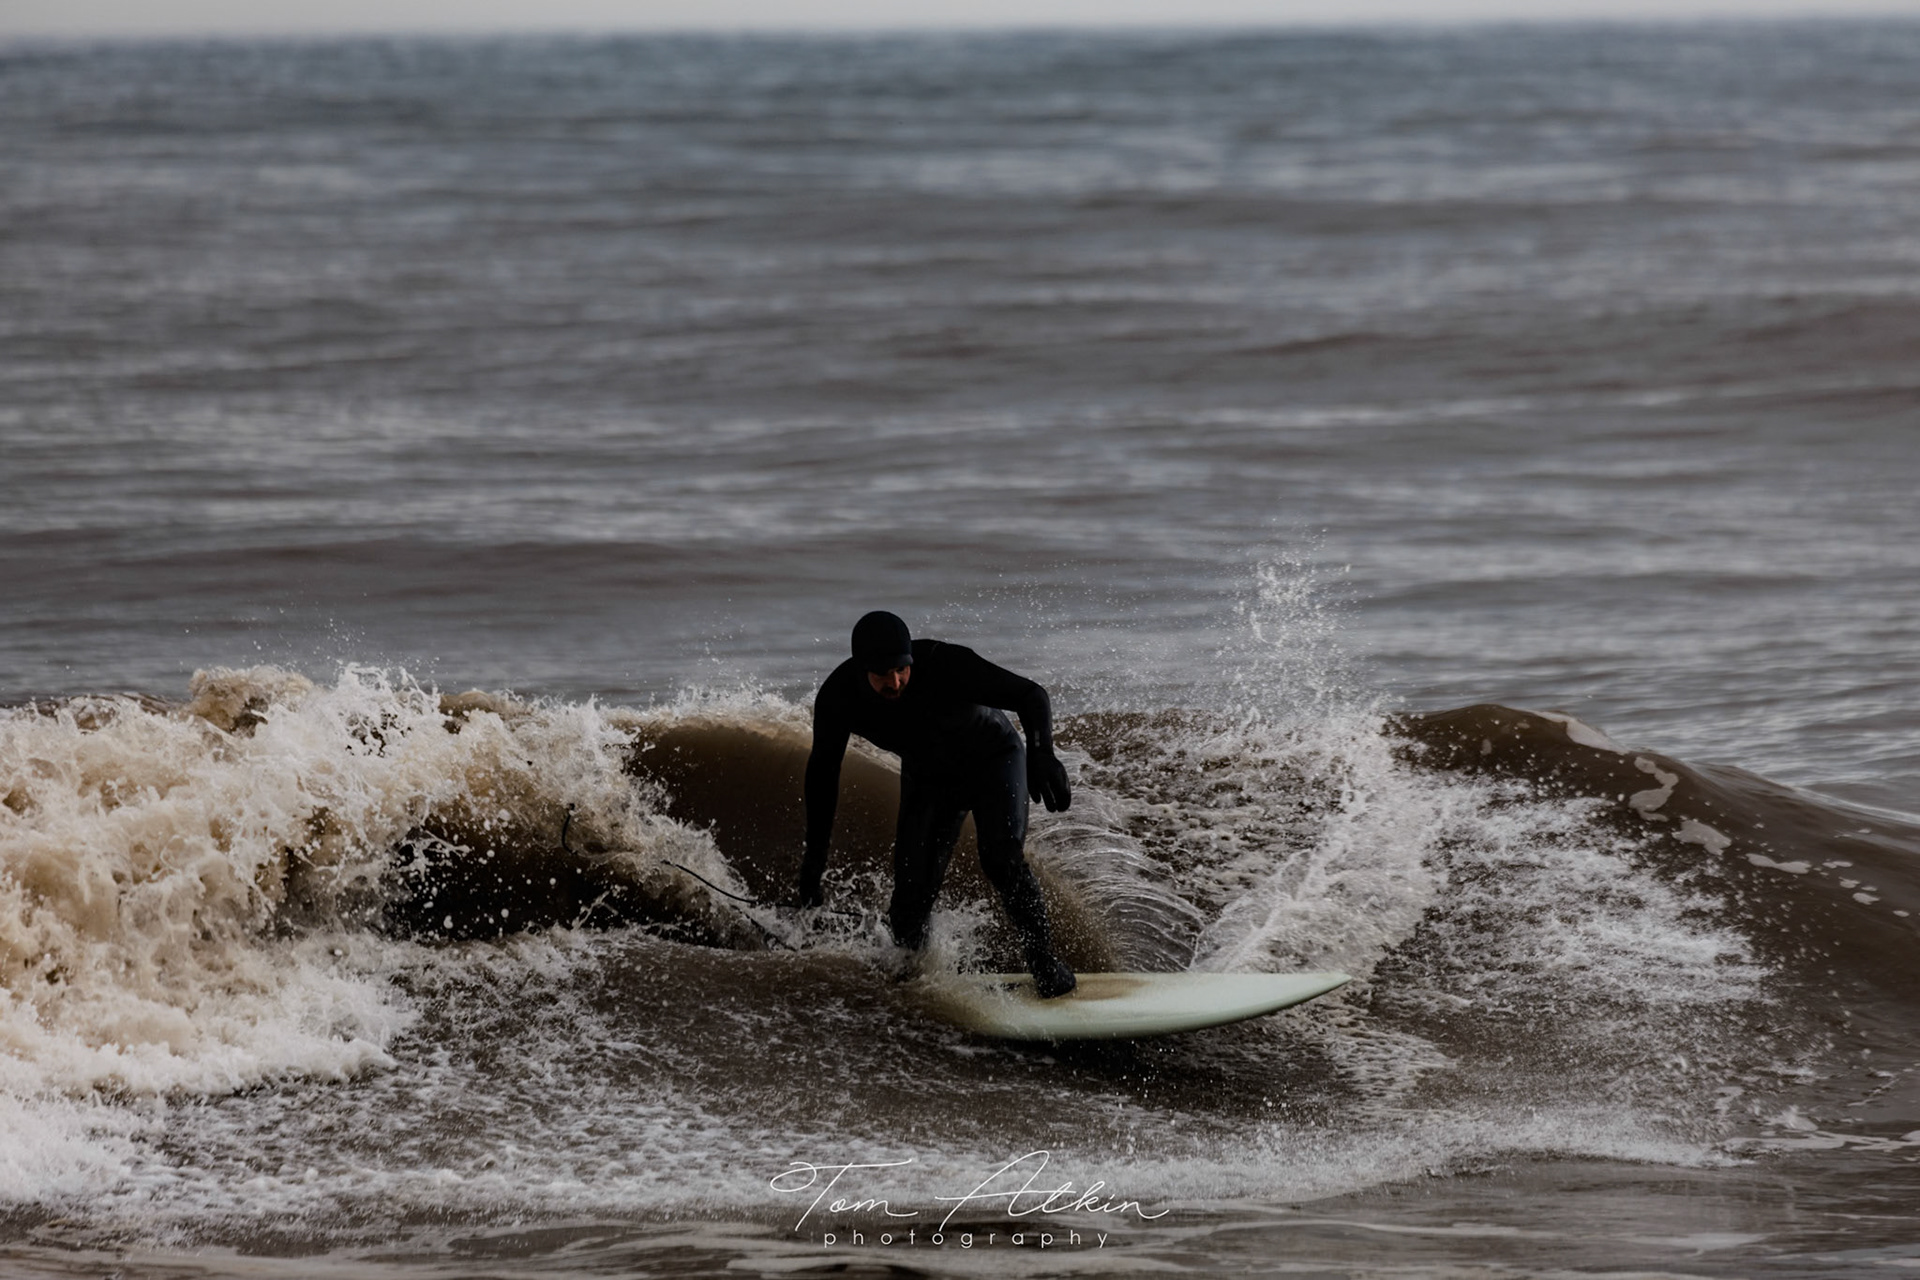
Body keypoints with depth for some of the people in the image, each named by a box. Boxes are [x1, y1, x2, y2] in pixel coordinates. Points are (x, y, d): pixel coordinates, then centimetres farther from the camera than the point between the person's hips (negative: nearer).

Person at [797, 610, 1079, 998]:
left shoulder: (946, 664, -36)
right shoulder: (838, 697, -25)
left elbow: (1029, 695, -32)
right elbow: (823, 768, -8)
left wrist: (1041, 753, -52)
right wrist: (815, 855, -7)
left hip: (993, 761, -3)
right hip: (928, 778, 3)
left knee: (1002, 860, -25)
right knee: (910, 899, -5)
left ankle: (1045, 964, -12)